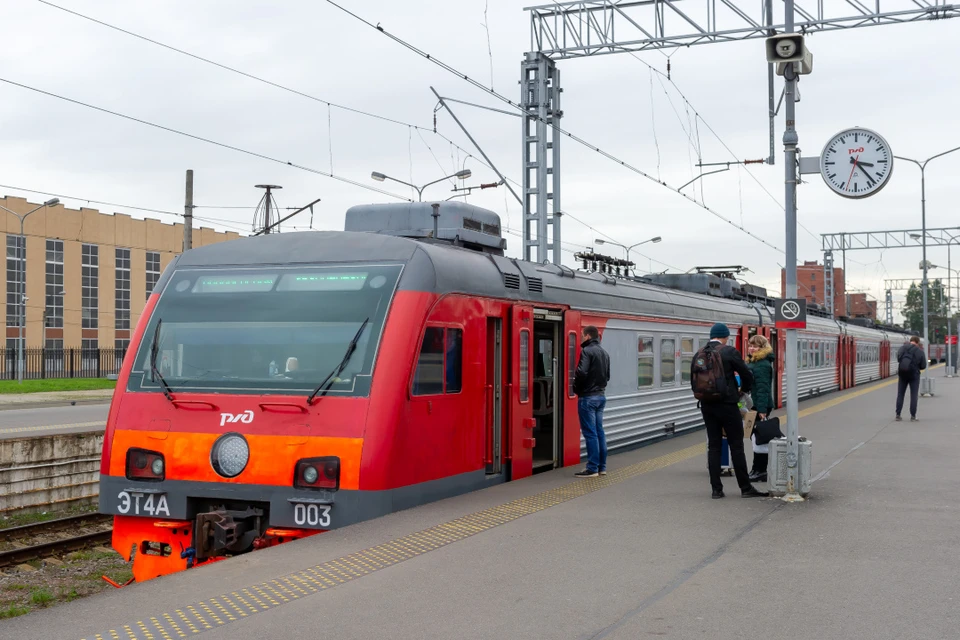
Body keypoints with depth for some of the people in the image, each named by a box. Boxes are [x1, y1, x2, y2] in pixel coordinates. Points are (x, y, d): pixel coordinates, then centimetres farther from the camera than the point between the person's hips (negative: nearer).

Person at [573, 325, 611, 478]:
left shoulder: (587, 351, -13)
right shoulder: (605, 353, 13)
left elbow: (581, 372, -23)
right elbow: (607, 376, 15)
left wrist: (576, 388, -8)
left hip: (587, 397, -8)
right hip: (601, 395, 8)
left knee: (590, 433, -6)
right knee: (599, 431, 12)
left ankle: (592, 468, -5)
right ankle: (602, 467, 15)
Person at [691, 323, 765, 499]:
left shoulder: (698, 355, 5)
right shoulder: (729, 352, -9)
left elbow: (694, 382, 8)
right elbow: (747, 375, -3)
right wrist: (744, 390, 17)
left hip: (706, 405, 5)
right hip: (727, 404, -5)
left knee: (713, 445, 9)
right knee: (736, 446, 2)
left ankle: (716, 488, 8)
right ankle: (745, 488, 7)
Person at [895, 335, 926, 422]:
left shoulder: (902, 348, -1)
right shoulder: (920, 351, -8)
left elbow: (898, 359, 10)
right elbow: (923, 366, -5)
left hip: (902, 374, 3)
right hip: (914, 375, -2)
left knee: (900, 394, 10)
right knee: (914, 395, 4)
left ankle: (898, 415, 9)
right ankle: (913, 416, 2)